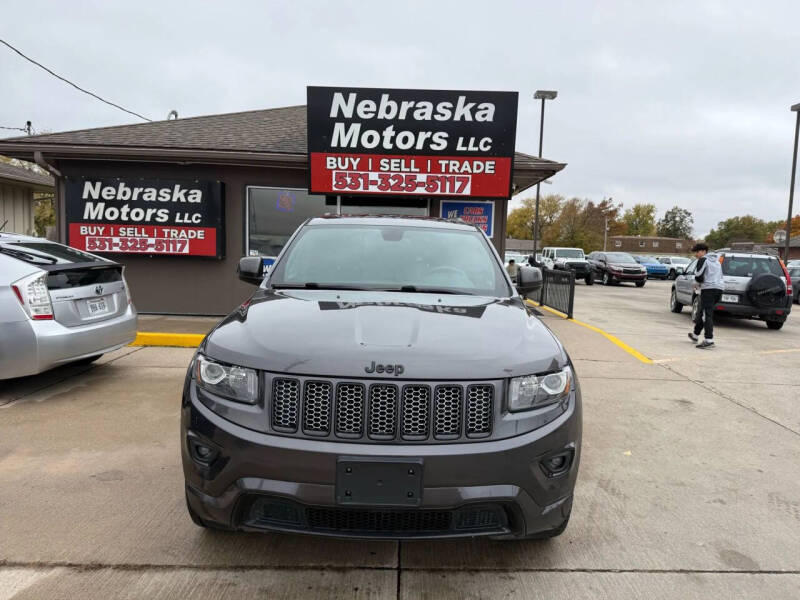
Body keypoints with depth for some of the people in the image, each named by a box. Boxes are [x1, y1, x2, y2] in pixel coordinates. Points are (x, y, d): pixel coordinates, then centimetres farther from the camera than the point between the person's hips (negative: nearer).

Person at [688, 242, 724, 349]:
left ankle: (709, 340, -18)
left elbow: (699, 276, -13)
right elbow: (720, 275, 25)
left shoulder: (703, 260, -4)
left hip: (708, 289, -9)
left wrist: (696, 284, 8)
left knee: (707, 314, -11)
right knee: (702, 312, 19)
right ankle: (695, 335, 30)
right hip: (719, 288, 9)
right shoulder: (717, 260, 23)